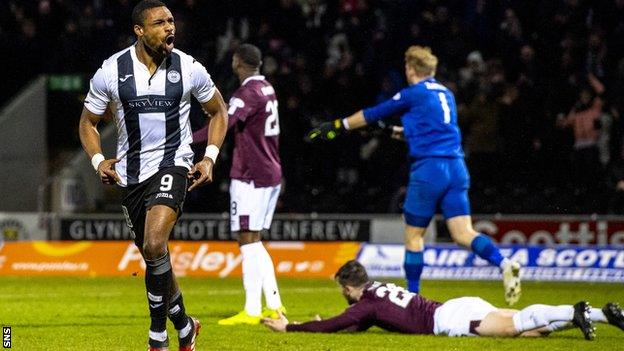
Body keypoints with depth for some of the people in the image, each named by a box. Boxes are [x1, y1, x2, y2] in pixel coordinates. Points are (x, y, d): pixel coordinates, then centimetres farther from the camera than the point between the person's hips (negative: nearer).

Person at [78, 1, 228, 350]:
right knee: (153, 256, 12)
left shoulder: (190, 69, -5)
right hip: (130, 173, 3)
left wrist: (210, 158, -1)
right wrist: (99, 161, -8)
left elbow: (218, 111, 11)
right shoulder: (111, 72, -5)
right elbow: (88, 122, 9)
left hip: (173, 165, -3)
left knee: (154, 245, -24)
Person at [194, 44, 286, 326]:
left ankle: (252, 311, -12)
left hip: (251, 176, -9)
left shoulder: (248, 93, -15)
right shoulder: (267, 89, 14)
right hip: (271, 174, 9)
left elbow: (223, 124, -28)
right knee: (254, 243, 15)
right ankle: (274, 306, 13)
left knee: (248, 241, -9)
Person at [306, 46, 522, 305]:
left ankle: (413, 295, 13)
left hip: (428, 169, -6)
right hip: (456, 167, 6)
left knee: (414, 235, 8)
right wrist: (396, 131, 46)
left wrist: (339, 126, 23)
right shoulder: (446, 94, 20)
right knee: (463, 235, -4)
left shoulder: (413, 94, 1)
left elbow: (372, 115, 11)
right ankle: (505, 264, -29)